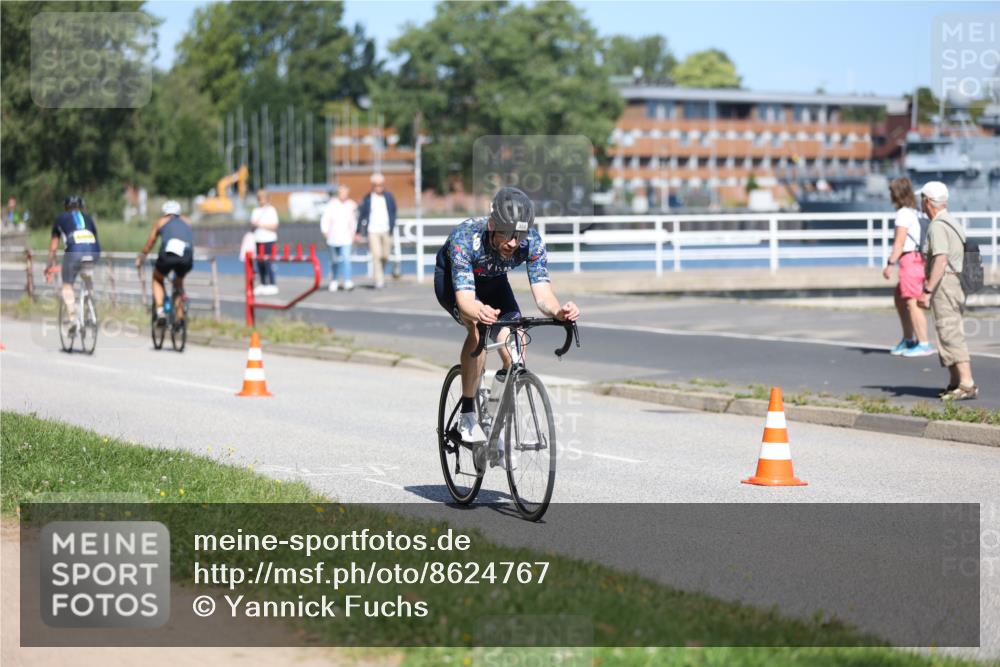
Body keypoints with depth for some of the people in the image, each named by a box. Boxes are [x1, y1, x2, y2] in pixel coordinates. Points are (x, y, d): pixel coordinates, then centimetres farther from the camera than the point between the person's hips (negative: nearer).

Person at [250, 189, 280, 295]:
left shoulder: (271, 210, -4)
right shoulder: (256, 211, 15)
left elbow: (274, 226, -11)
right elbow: (252, 224, 18)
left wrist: (261, 225, -17)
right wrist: (253, 224, -5)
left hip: (268, 240, -6)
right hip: (258, 240, 6)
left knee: (268, 262, -11)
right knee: (260, 263, 6)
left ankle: (272, 285, -7)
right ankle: (263, 284, 14)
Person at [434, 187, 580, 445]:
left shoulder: (532, 242, -30)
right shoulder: (465, 238, -39)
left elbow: (542, 292, -35)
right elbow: (465, 299, -46)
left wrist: (558, 311, -58)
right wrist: (478, 313, -70)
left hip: (493, 281, 4)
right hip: (451, 279, -4)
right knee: (478, 328, -33)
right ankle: (467, 416, -22)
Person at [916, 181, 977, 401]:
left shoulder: (937, 226, -15)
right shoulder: (952, 222, 17)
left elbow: (940, 261, -24)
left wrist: (927, 291, -26)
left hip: (943, 284, -10)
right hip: (956, 283, 10)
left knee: (951, 335, -12)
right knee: (950, 334, 16)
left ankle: (967, 384, -17)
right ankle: (954, 382, 21)